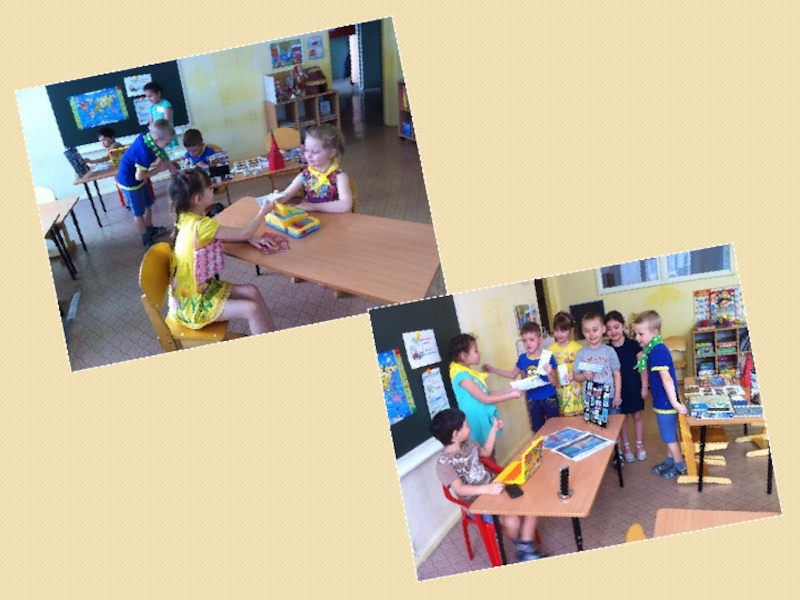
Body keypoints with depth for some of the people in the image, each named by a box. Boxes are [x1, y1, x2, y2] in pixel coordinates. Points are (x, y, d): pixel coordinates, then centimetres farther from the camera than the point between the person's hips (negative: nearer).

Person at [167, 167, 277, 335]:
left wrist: (251, 239, -2)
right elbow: (244, 233, -18)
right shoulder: (200, 226, -28)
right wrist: (263, 211, -1)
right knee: (252, 309, -15)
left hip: (198, 289, 9)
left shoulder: (187, 219, -1)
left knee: (251, 292, 6)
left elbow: (221, 236, 13)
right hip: (190, 304, -9)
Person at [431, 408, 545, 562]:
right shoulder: (444, 462, -22)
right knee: (512, 521, -27)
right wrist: (487, 489, -45)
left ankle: (526, 549, -4)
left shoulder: (467, 444, 2)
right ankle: (521, 544, 9)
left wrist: (493, 430, 14)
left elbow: (486, 452, 23)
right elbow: (459, 489, -32)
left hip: (492, 488, 7)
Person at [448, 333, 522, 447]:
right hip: (478, 421, -9)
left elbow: (487, 394, 12)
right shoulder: (461, 375, -20)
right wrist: (511, 395, -11)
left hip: (485, 418, 9)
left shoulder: (469, 372, 9)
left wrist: (508, 391, 6)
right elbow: (484, 399, -18)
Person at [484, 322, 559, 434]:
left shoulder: (547, 357, -15)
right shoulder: (522, 358, -4)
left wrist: (549, 373, -34)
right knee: (538, 430, 15)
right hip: (533, 400, 4)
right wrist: (492, 369, 9)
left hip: (549, 398, -4)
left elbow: (554, 383, -12)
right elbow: (513, 374, 14)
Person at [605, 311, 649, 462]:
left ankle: (640, 445, 29)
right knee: (622, 417, 12)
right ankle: (626, 447, 26)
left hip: (634, 387, 0)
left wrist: (644, 387, -6)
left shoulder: (633, 344, -9)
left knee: (637, 416, 13)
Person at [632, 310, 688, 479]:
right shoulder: (655, 349, 5)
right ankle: (670, 461, 37)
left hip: (665, 401, -9)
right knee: (669, 434, 23)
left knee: (669, 436, 7)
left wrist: (674, 402, -28)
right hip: (663, 400, 9)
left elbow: (667, 379, -28)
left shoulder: (657, 351, -24)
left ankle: (680, 466, 23)